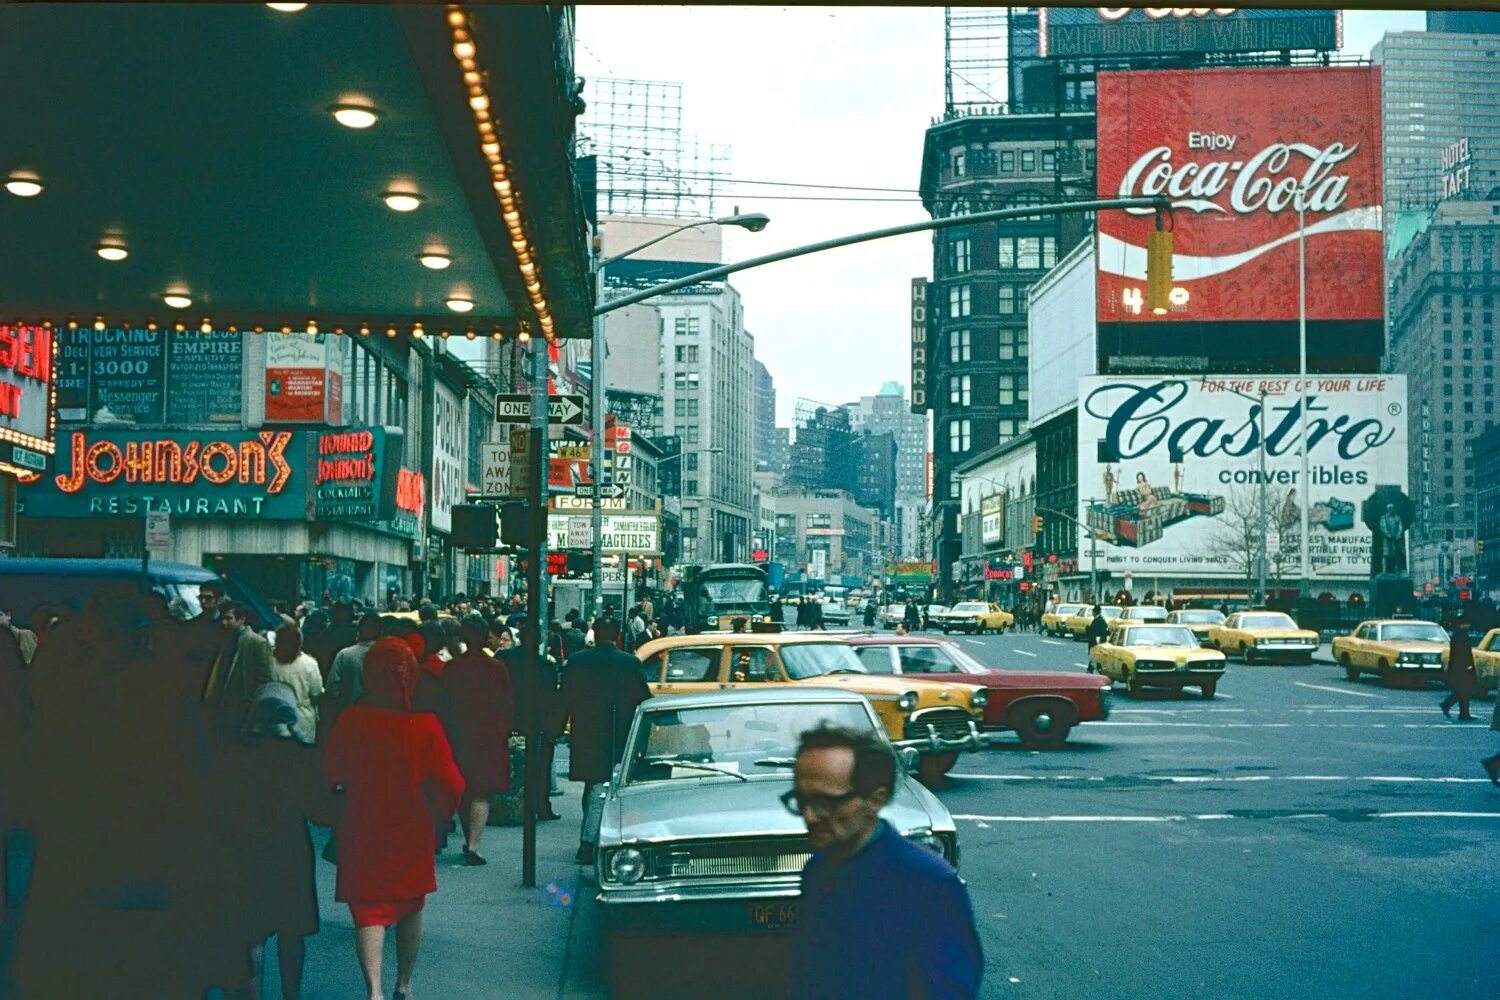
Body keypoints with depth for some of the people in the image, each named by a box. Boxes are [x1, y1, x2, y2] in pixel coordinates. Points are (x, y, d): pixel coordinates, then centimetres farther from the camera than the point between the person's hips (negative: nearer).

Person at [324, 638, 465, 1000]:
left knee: (369, 910, 4)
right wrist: (440, 814, 5)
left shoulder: (349, 722, -14)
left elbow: (330, 777, -2)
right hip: (412, 834, 0)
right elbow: (451, 784, -15)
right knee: (411, 908, 19)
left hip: (363, 834, 0)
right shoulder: (425, 726, -18)